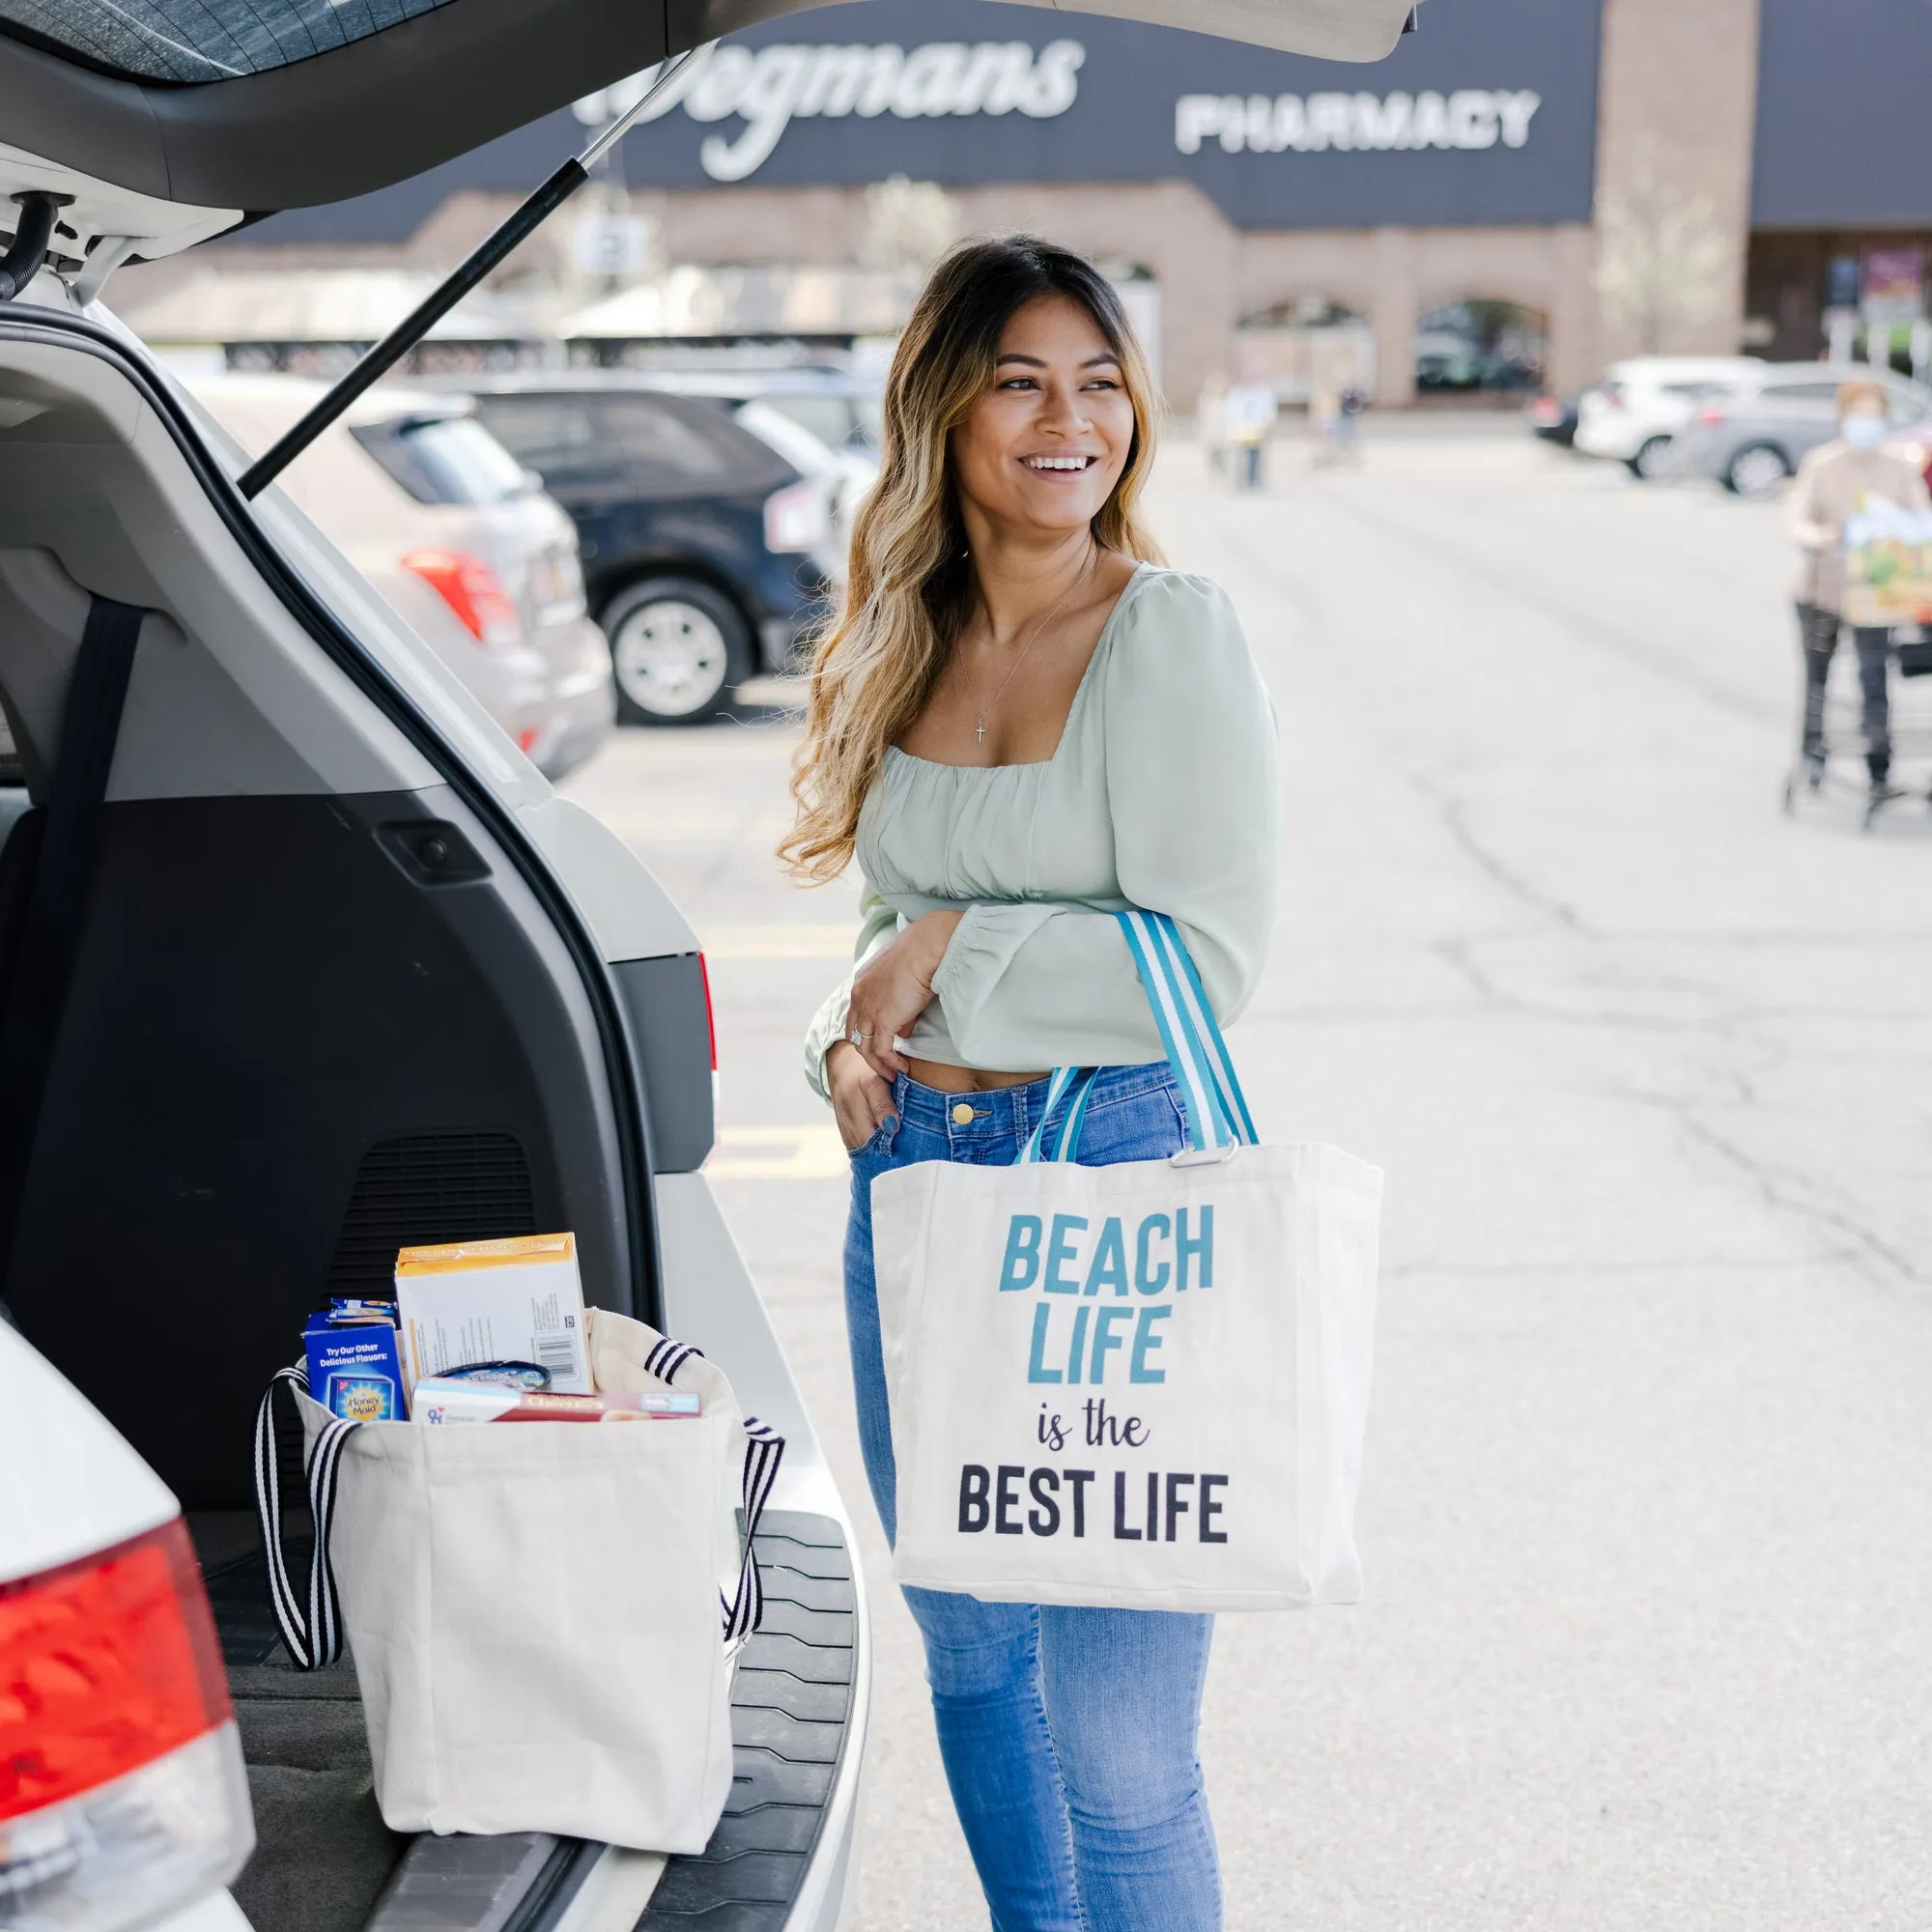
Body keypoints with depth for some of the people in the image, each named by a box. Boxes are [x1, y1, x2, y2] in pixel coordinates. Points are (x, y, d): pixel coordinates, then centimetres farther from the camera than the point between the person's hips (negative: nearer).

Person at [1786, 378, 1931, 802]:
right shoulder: (1820, 464, -7)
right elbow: (1796, 520, -11)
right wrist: (1821, 537, -33)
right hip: (1820, 588, 0)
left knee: (1875, 683, -7)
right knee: (1817, 675, 14)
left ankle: (1880, 776, -4)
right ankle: (1813, 754, 33)